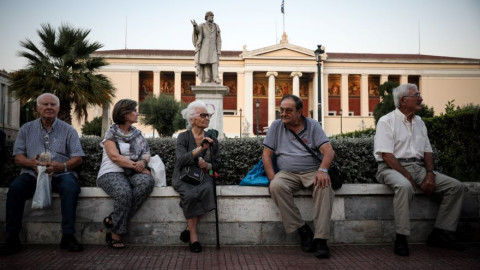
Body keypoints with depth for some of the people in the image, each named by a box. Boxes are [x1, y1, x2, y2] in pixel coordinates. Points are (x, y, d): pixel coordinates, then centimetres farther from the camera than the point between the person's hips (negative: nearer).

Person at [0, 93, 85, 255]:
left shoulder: (68, 130, 9)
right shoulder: (27, 129, 14)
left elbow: (78, 157, 2)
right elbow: (17, 156, 8)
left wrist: (61, 166, -18)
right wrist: (31, 162, -15)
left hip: (60, 174, -1)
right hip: (32, 173, 2)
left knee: (70, 187, -33)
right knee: (15, 187, -28)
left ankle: (68, 236, -28)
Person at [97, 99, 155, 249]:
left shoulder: (137, 134, 19)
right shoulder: (111, 133, 3)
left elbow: (146, 153, 11)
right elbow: (115, 156, -9)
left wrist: (143, 162, -14)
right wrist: (137, 166, -15)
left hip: (132, 174, 5)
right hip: (111, 173, -4)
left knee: (147, 181, -31)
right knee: (124, 192, -37)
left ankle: (113, 220, -23)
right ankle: (116, 234, -19)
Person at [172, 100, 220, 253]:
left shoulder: (212, 139, 13)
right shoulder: (183, 137, 2)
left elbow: (217, 163, 16)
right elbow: (181, 159, -13)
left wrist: (207, 165, -6)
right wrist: (200, 148, -22)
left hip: (203, 176, 3)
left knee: (207, 189, -33)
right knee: (190, 194, -35)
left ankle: (189, 229, -17)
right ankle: (193, 235, -21)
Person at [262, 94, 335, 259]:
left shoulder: (313, 125, 6)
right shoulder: (276, 126, 10)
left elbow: (328, 151, -4)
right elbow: (266, 154, 6)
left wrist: (322, 170, -24)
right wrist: (272, 178, -10)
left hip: (312, 171, -1)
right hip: (287, 173, 1)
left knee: (324, 186, -34)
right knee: (276, 186, -33)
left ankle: (320, 239, -31)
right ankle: (302, 230, -22)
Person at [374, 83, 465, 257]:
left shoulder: (419, 122, 17)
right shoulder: (387, 122, -5)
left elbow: (427, 152, 15)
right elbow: (387, 156, -14)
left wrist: (430, 174, -3)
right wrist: (408, 177, -19)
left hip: (418, 167, 7)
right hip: (392, 168, -7)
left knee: (456, 186, -7)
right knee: (404, 186, -40)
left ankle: (439, 233, -1)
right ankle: (401, 239, -29)